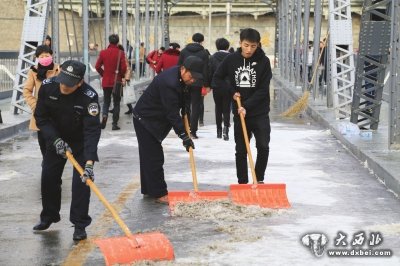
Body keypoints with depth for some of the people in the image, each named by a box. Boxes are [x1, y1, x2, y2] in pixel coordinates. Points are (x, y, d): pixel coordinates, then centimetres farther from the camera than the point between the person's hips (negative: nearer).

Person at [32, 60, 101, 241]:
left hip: (81, 141, -3)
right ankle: (49, 216, 28)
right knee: (48, 177, 6)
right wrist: (55, 139, -27)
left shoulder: (89, 96, -34)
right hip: (56, 137, 3)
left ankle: (80, 225, -1)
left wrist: (89, 162, -45)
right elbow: (41, 117, -14)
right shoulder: (47, 86, -24)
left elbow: (92, 130, -37)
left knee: (81, 180, -12)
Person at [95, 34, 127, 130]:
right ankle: (115, 124, 5)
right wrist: (121, 76, 6)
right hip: (116, 82, -2)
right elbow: (124, 68, -13)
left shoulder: (103, 52, -2)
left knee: (106, 101, 16)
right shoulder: (120, 53, -10)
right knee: (116, 103, 7)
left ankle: (104, 115, -10)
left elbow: (97, 66, -1)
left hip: (106, 81, 2)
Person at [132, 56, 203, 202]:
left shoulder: (183, 78, -3)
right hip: (145, 119, -10)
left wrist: (186, 112, 1)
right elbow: (172, 113, -32)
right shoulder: (169, 82, -33)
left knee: (148, 155, 17)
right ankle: (160, 193, -5)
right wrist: (184, 136, -30)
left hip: (155, 119, 10)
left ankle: (148, 189, 26)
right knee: (154, 157, -8)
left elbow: (185, 96, 17)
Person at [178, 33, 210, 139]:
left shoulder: (184, 51, 4)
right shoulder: (204, 53, -4)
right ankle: (193, 131, -2)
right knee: (196, 107, 2)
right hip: (197, 83, -3)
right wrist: (207, 85, -3)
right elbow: (206, 70, -7)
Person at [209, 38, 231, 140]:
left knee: (218, 109, 14)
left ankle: (219, 130, 18)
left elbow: (209, 73, -2)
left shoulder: (212, 58, -1)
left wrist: (208, 85, 7)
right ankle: (226, 128, -19)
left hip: (216, 87, 1)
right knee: (226, 109, 2)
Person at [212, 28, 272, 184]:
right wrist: (232, 91, -7)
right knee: (241, 150, 5)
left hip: (259, 113, -1)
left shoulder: (263, 61, -8)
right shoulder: (231, 59, -2)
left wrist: (247, 106, -17)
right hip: (239, 113, 2)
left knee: (263, 147, -9)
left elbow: (263, 90, -10)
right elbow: (217, 80, 5)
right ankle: (242, 183, 14)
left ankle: (259, 180, 9)